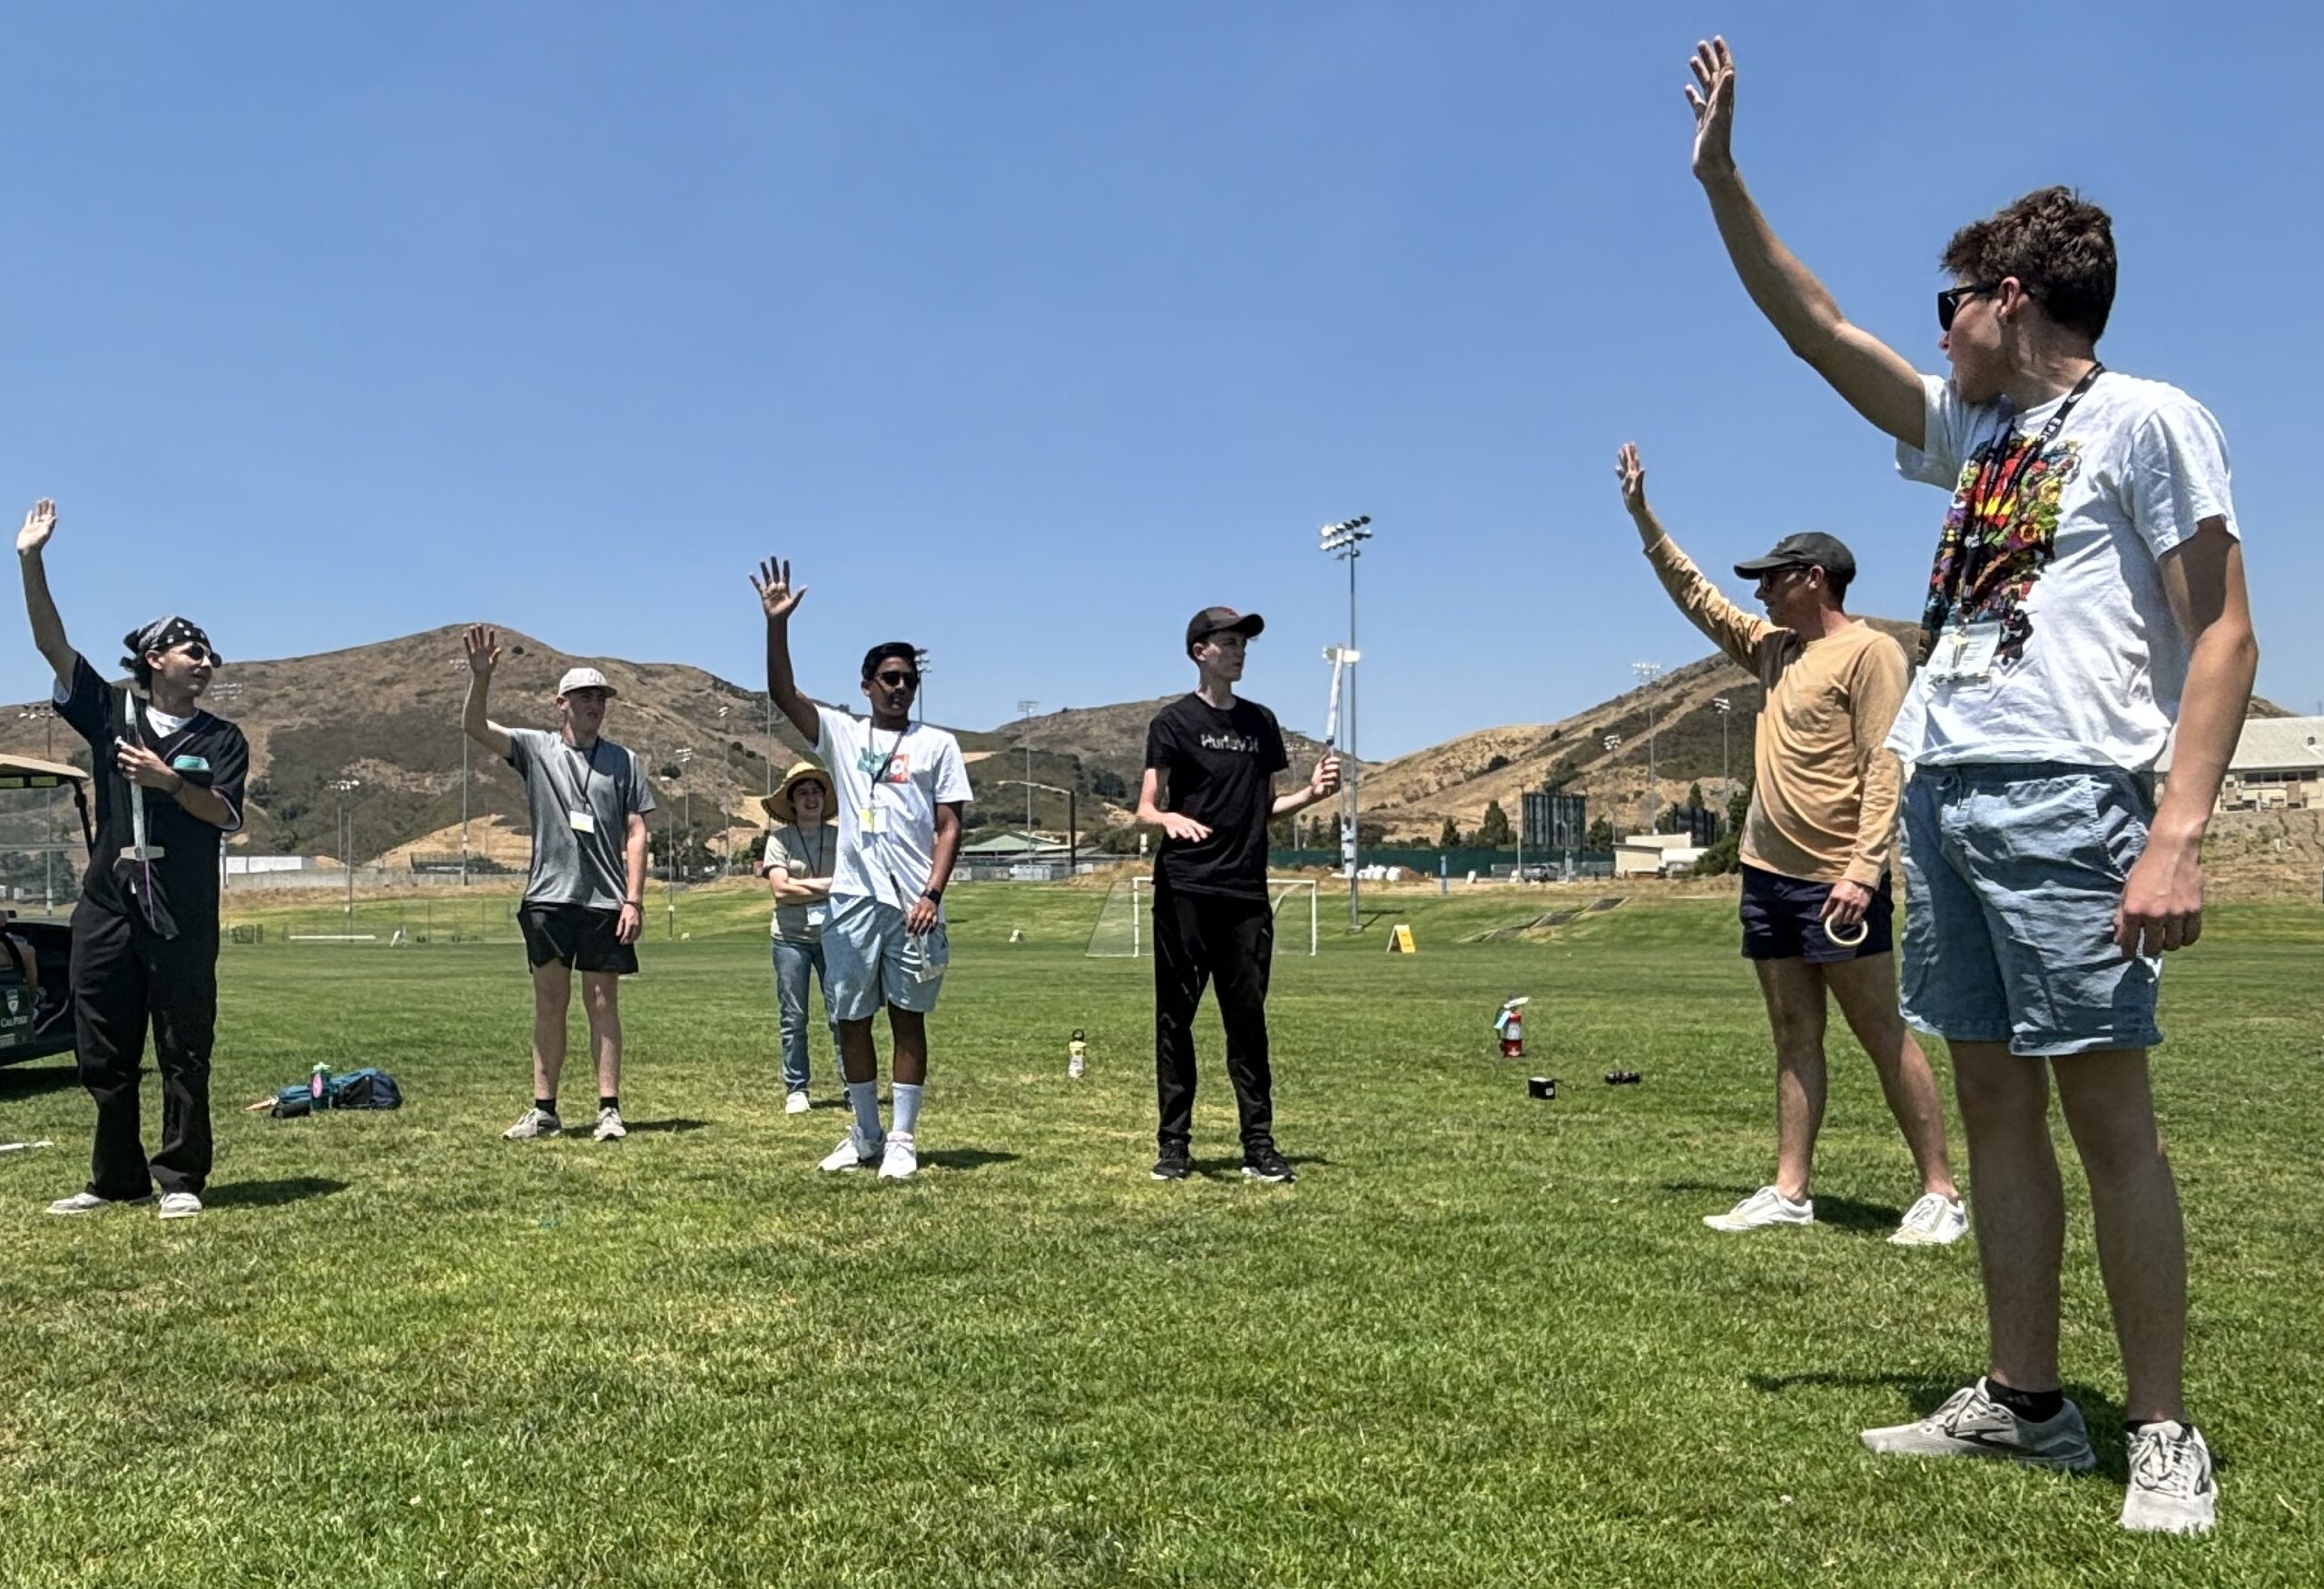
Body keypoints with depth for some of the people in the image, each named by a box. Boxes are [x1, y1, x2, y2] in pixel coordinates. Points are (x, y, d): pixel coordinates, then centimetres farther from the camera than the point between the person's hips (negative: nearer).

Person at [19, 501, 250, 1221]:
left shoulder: (221, 739, 6)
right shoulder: (110, 712, 10)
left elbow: (225, 815, -7)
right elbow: (52, 643, 1)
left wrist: (169, 781, -22)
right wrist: (30, 561, -7)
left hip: (184, 917, -2)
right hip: (108, 907, 3)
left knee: (184, 1055, 1)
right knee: (104, 1054, 8)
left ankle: (181, 1180, 7)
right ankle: (117, 1179, 19)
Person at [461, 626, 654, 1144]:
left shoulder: (623, 762, 7)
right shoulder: (535, 749, 8)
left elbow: (635, 833, 4)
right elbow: (474, 726, -5)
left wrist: (633, 899, -4)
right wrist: (481, 677, -22)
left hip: (606, 901, -1)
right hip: (549, 897, 1)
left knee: (602, 1002, 2)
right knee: (549, 1001, 5)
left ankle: (609, 1108, 5)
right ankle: (543, 1109, 11)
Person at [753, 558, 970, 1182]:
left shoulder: (937, 744, 7)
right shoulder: (841, 735, 10)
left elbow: (949, 826, 2)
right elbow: (782, 694, -3)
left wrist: (932, 894, -10)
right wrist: (777, 624, -15)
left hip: (912, 902, -2)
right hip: (852, 898, 2)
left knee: (908, 1017, 1)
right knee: (851, 1019, 7)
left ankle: (903, 1140, 8)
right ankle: (865, 1134, 21)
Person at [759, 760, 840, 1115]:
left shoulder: (839, 838, 6)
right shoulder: (779, 839, 2)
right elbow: (781, 888, -9)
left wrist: (803, 886, -10)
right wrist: (828, 885, -5)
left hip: (833, 936, 0)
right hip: (791, 938, 0)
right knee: (793, 1018, 4)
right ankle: (795, 1090, 12)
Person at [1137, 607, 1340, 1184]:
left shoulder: (1261, 722, 16)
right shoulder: (1174, 721, 1)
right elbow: (1145, 807, -5)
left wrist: (1310, 794, 3)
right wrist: (1170, 819, -27)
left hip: (1246, 894, 4)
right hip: (1185, 891, -4)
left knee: (1248, 1018, 4)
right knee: (1175, 1017, 0)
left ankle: (1259, 1145, 9)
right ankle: (1174, 1143, 8)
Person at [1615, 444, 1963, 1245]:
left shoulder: (1870, 652, -9)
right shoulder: (1776, 649, 15)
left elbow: (1886, 771, -16)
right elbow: (1697, 597, 25)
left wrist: (1862, 871, -23)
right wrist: (1642, 516, 23)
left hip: (1833, 882, -8)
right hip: (1765, 873, 8)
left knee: (1882, 1035, -3)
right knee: (1794, 1039, 8)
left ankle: (1940, 1193, 4)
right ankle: (1789, 1192, 11)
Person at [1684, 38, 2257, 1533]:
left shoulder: (2146, 419, -1)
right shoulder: (1974, 428, 20)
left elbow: (2224, 636, -8)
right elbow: (1814, 324, 23)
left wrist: (2178, 835, -18)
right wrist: (1720, 176, 20)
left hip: (2064, 798, -7)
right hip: (1945, 794, 8)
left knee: (2105, 1102, -6)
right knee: (1994, 1099, 8)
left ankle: (2167, 1435, 4)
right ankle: (2025, 1401, 16)